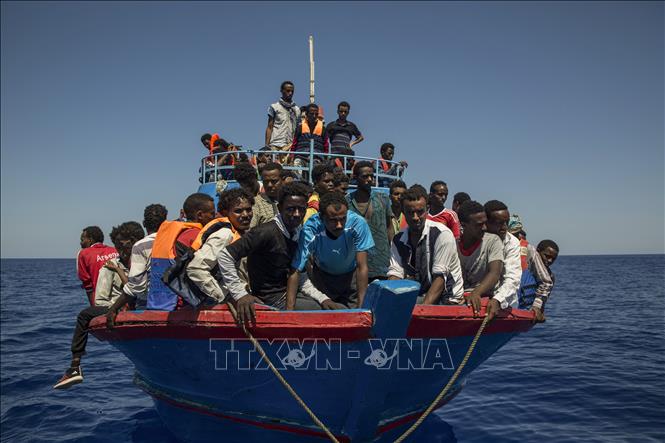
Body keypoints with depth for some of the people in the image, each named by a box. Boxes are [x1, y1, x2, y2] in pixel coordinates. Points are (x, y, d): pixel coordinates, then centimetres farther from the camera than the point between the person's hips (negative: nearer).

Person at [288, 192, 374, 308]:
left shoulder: (358, 223, -33)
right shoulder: (310, 230, -34)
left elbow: (362, 268, -28)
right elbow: (295, 271, -32)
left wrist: (361, 306, -32)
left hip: (351, 275, 0)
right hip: (322, 276, 0)